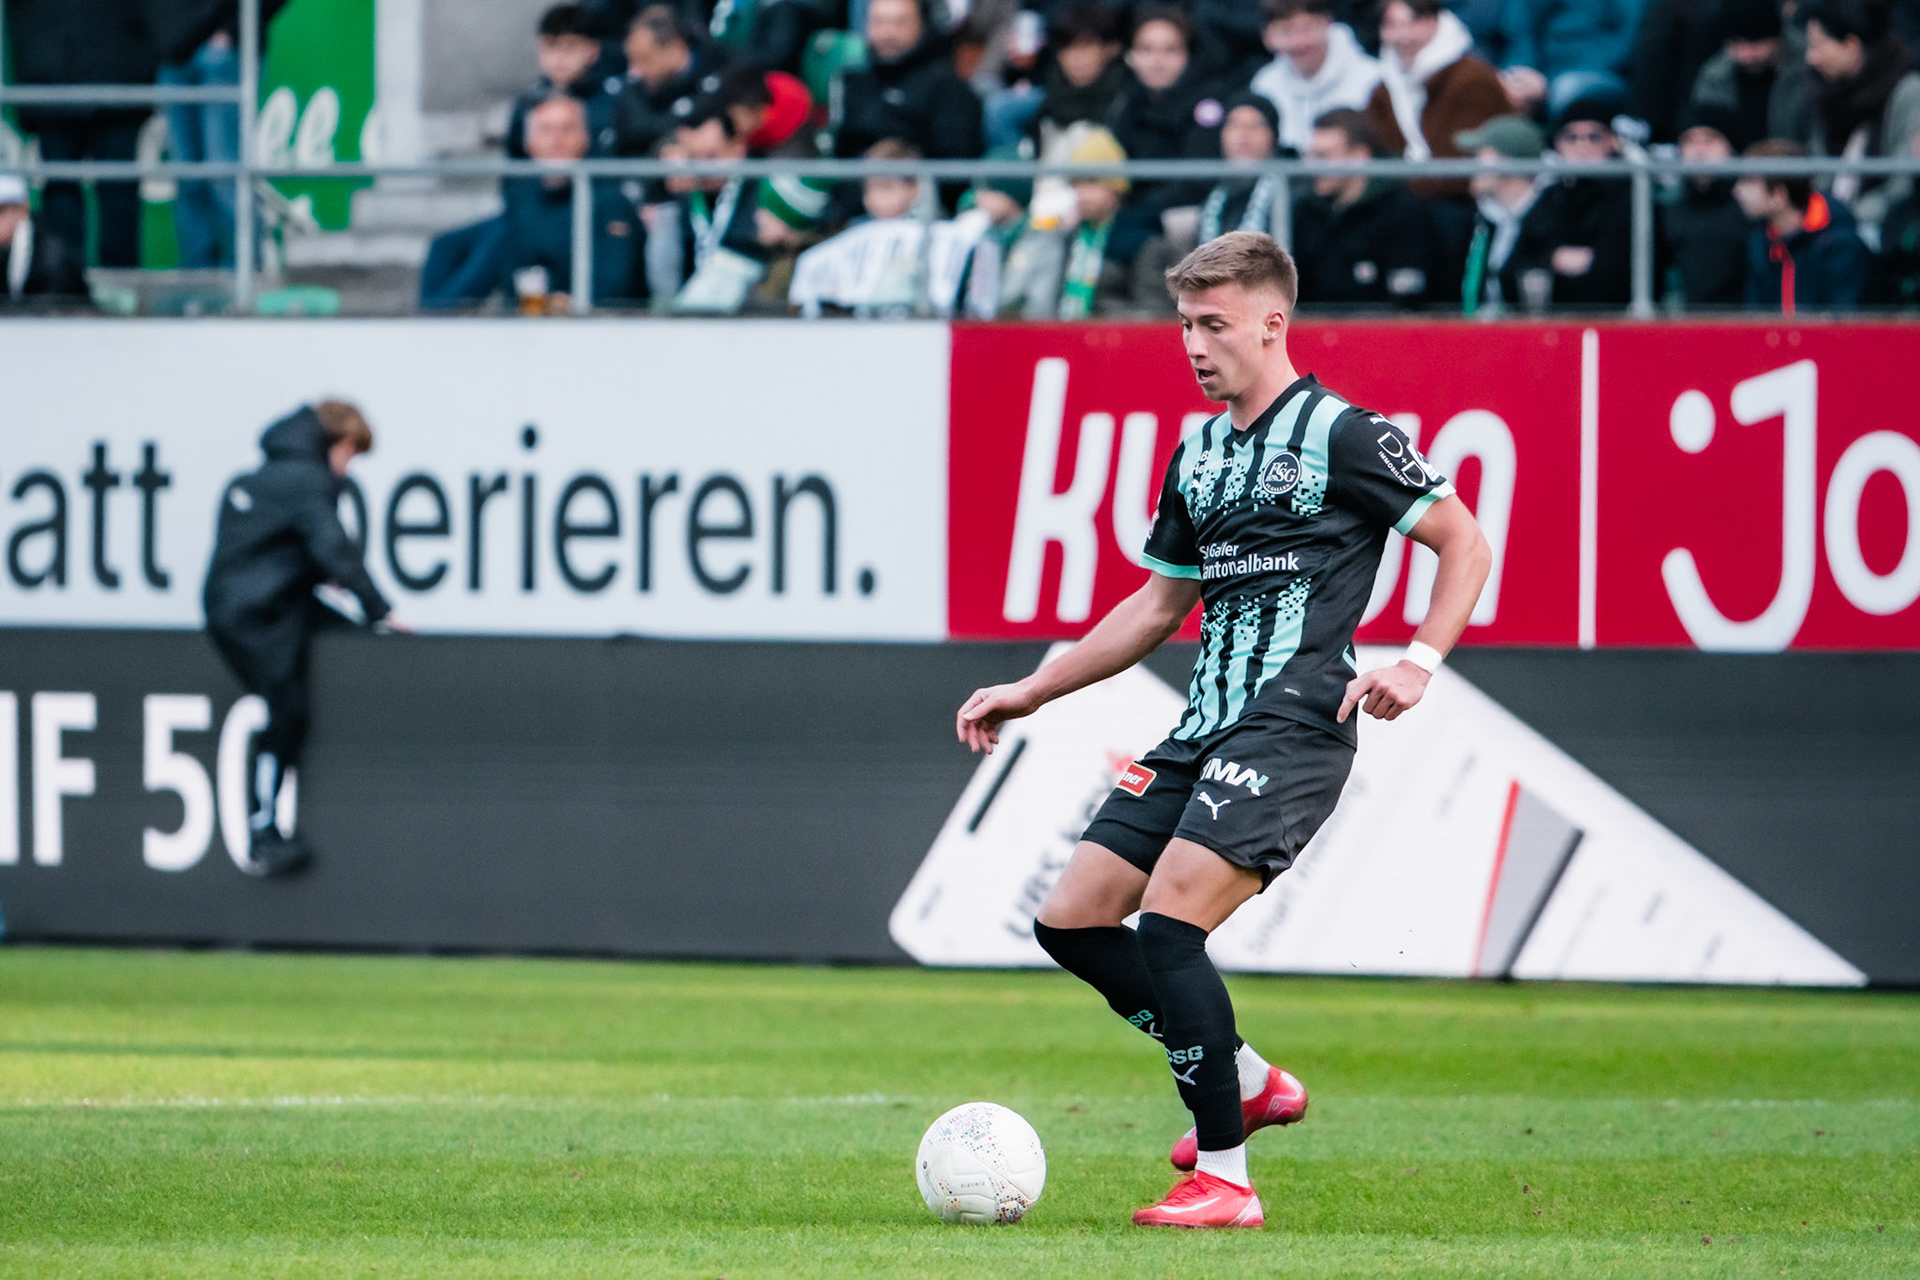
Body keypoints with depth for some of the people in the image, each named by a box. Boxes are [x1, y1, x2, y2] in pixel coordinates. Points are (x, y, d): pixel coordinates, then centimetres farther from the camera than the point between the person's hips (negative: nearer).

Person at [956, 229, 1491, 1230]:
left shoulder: (1339, 435, -5)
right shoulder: (1197, 454, 18)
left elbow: (1464, 545, -3)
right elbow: (1160, 604, 28)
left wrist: (1418, 663, -16)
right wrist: (1031, 692, 25)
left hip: (1292, 726, -9)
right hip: (1205, 726, 9)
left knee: (1168, 926, -21)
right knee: (1071, 921, 3)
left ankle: (1226, 1180, -13)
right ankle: (1249, 1082, 17)